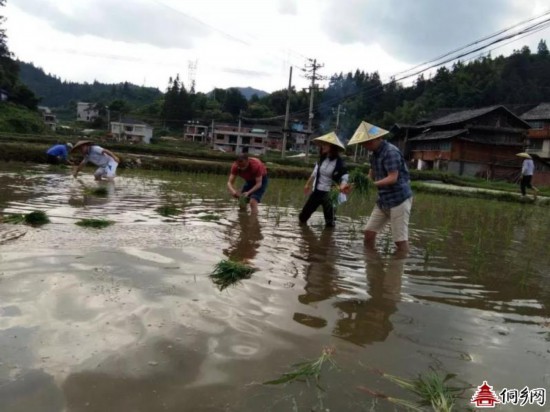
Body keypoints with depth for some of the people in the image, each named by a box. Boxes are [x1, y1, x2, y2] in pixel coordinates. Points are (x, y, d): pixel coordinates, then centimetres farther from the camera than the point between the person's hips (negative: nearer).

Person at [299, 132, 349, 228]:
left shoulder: (338, 162, -17)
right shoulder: (322, 158, 2)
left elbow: (344, 177, -20)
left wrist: (342, 186, -43)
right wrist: (308, 184, 27)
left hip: (328, 194, -7)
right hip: (316, 191, 7)